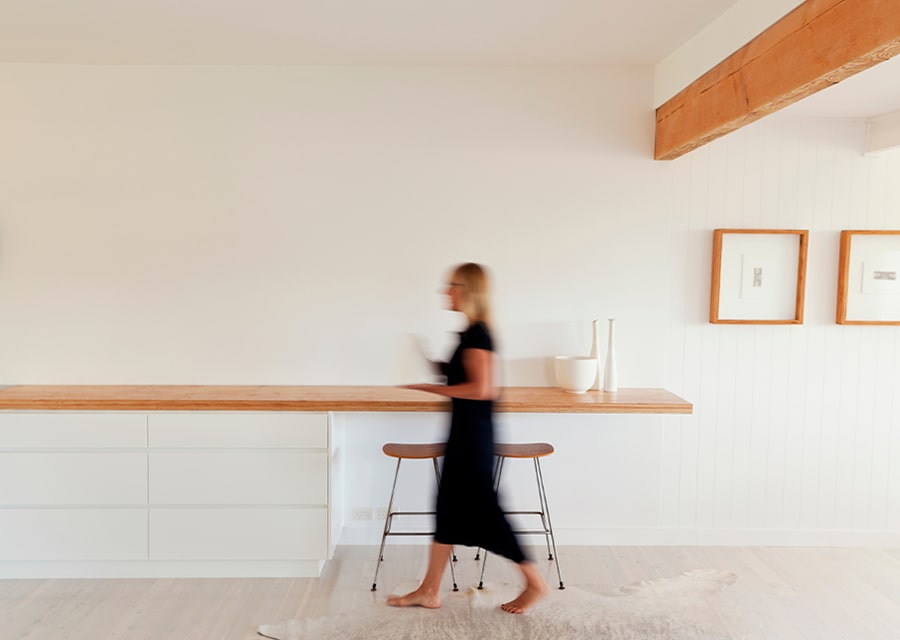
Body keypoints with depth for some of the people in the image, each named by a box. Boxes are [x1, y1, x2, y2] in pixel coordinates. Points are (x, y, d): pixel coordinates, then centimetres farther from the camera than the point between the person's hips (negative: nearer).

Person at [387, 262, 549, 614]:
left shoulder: (477, 334, -18)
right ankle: (429, 591, 24)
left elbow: (480, 388, -25)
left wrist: (430, 387, -19)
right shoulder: (472, 333, 11)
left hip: (473, 433, -10)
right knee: (449, 506, 13)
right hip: (465, 431, 10)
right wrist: (434, 367, 10)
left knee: (483, 509, 1)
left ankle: (535, 582, 18)